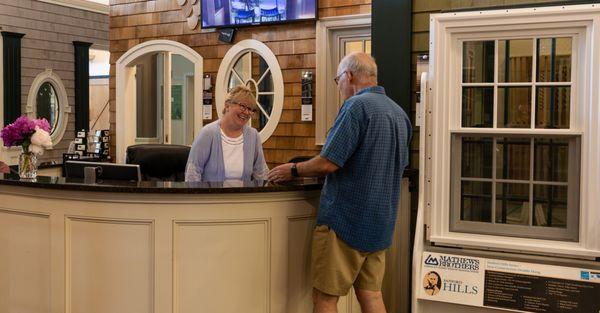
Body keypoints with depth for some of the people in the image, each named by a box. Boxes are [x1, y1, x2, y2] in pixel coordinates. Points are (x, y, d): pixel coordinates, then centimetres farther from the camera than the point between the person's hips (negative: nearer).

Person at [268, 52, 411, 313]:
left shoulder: (356, 106, -15)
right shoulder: (399, 113, 11)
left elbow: (328, 163, -20)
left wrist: (293, 170, -2)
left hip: (346, 220, -8)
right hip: (381, 223, 8)